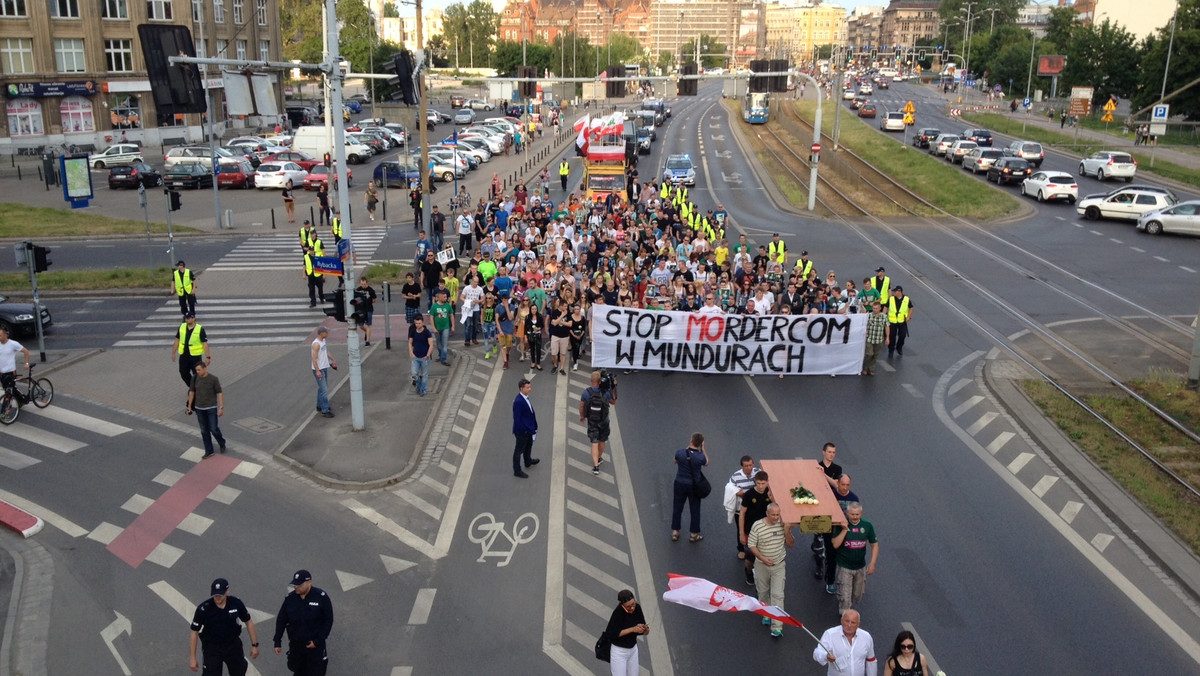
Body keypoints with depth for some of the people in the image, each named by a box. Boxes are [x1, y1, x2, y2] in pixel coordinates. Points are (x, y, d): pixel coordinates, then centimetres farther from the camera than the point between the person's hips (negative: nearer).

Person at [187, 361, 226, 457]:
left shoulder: (214, 379, -15)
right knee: (204, 430, 9)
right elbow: (191, 392, 5)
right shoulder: (194, 378, -5)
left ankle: (222, 443, 30)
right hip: (199, 408, 4)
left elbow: (220, 393, -11)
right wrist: (189, 406, 7)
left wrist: (221, 408, -15)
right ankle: (209, 452, 21)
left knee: (214, 429, -1)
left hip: (212, 407, -4)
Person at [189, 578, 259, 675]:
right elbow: (194, 632, -12)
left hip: (233, 646, 3)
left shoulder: (236, 603, -15)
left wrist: (254, 645, 0)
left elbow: (248, 622, -1)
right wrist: (192, 658, -11)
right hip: (212, 648, -2)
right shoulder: (203, 608, -21)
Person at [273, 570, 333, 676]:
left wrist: (318, 641, -14)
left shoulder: (321, 597, -16)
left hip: (315, 645, -3)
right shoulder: (290, 598, -6)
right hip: (295, 645, 3)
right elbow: (281, 620, 5)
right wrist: (277, 642, 3)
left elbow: (328, 621, -10)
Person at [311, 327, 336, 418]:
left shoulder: (323, 340, 6)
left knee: (322, 388, 19)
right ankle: (325, 410, -4)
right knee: (324, 390, -8)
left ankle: (320, 406, 32)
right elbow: (314, 359, -24)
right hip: (319, 369, -10)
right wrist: (317, 371, -27)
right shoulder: (316, 344, -22)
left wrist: (333, 359, 30)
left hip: (324, 368, 10)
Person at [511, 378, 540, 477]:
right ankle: (517, 471, 24)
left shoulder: (525, 397, -3)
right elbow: (517, 418, -27)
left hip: (529, 428, 9)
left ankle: (528, 462, 53)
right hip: (522, 431, -9)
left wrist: (533, 427, 12)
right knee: (519, 450, 9)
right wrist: (523, 430, -22)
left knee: (528, 445, 29)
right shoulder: (518, 401, -31)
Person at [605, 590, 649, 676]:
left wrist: (646, 629, -22)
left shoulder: (637, 608, -7)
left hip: (633, 650, 6)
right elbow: (612, 634, -25)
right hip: (618, 651, -6)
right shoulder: (618, 612, -23)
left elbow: (645, 632, 2)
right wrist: (632, 629, -28)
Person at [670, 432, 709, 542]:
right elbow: (706, 462, 2)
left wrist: (687, 448, 7)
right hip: (693, 485, -2)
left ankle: (675, 533, 25)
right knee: (695, 510, 15)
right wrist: (703, 449, 5)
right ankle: (694, 535, 26)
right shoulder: (700, 457, -22)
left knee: (677, 508, 17)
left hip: (680, 484, 2)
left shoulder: (680, 452, -18)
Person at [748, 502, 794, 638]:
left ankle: (777, 627, -7)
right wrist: (762, 558, -21)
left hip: (779, 565, 0)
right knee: (763, 592, 17)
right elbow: (751, 545, -8)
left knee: (777, 595, -7)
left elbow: (791, 544, -1)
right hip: (761, 565, 0)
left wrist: (787, 531, -18)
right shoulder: (757, 526, -14)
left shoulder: (783, 524, -8)